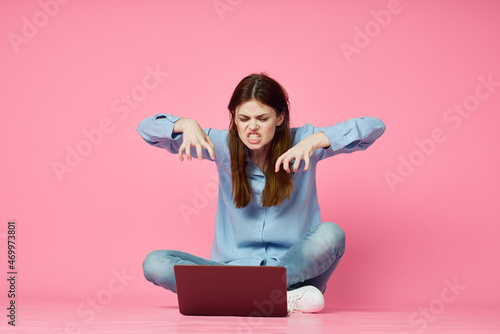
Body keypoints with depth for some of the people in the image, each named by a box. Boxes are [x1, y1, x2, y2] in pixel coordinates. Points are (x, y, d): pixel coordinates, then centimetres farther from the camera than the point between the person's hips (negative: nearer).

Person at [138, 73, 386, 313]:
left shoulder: (300, 142, -3)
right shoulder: (223, 146, 1)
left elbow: (374, 127, -13)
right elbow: (147, 129, 1)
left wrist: (316, 140, -28)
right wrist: (186, 124, -21)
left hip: (293, 267, -2)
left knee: (330, 234, -31)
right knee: (154, 262, -23)